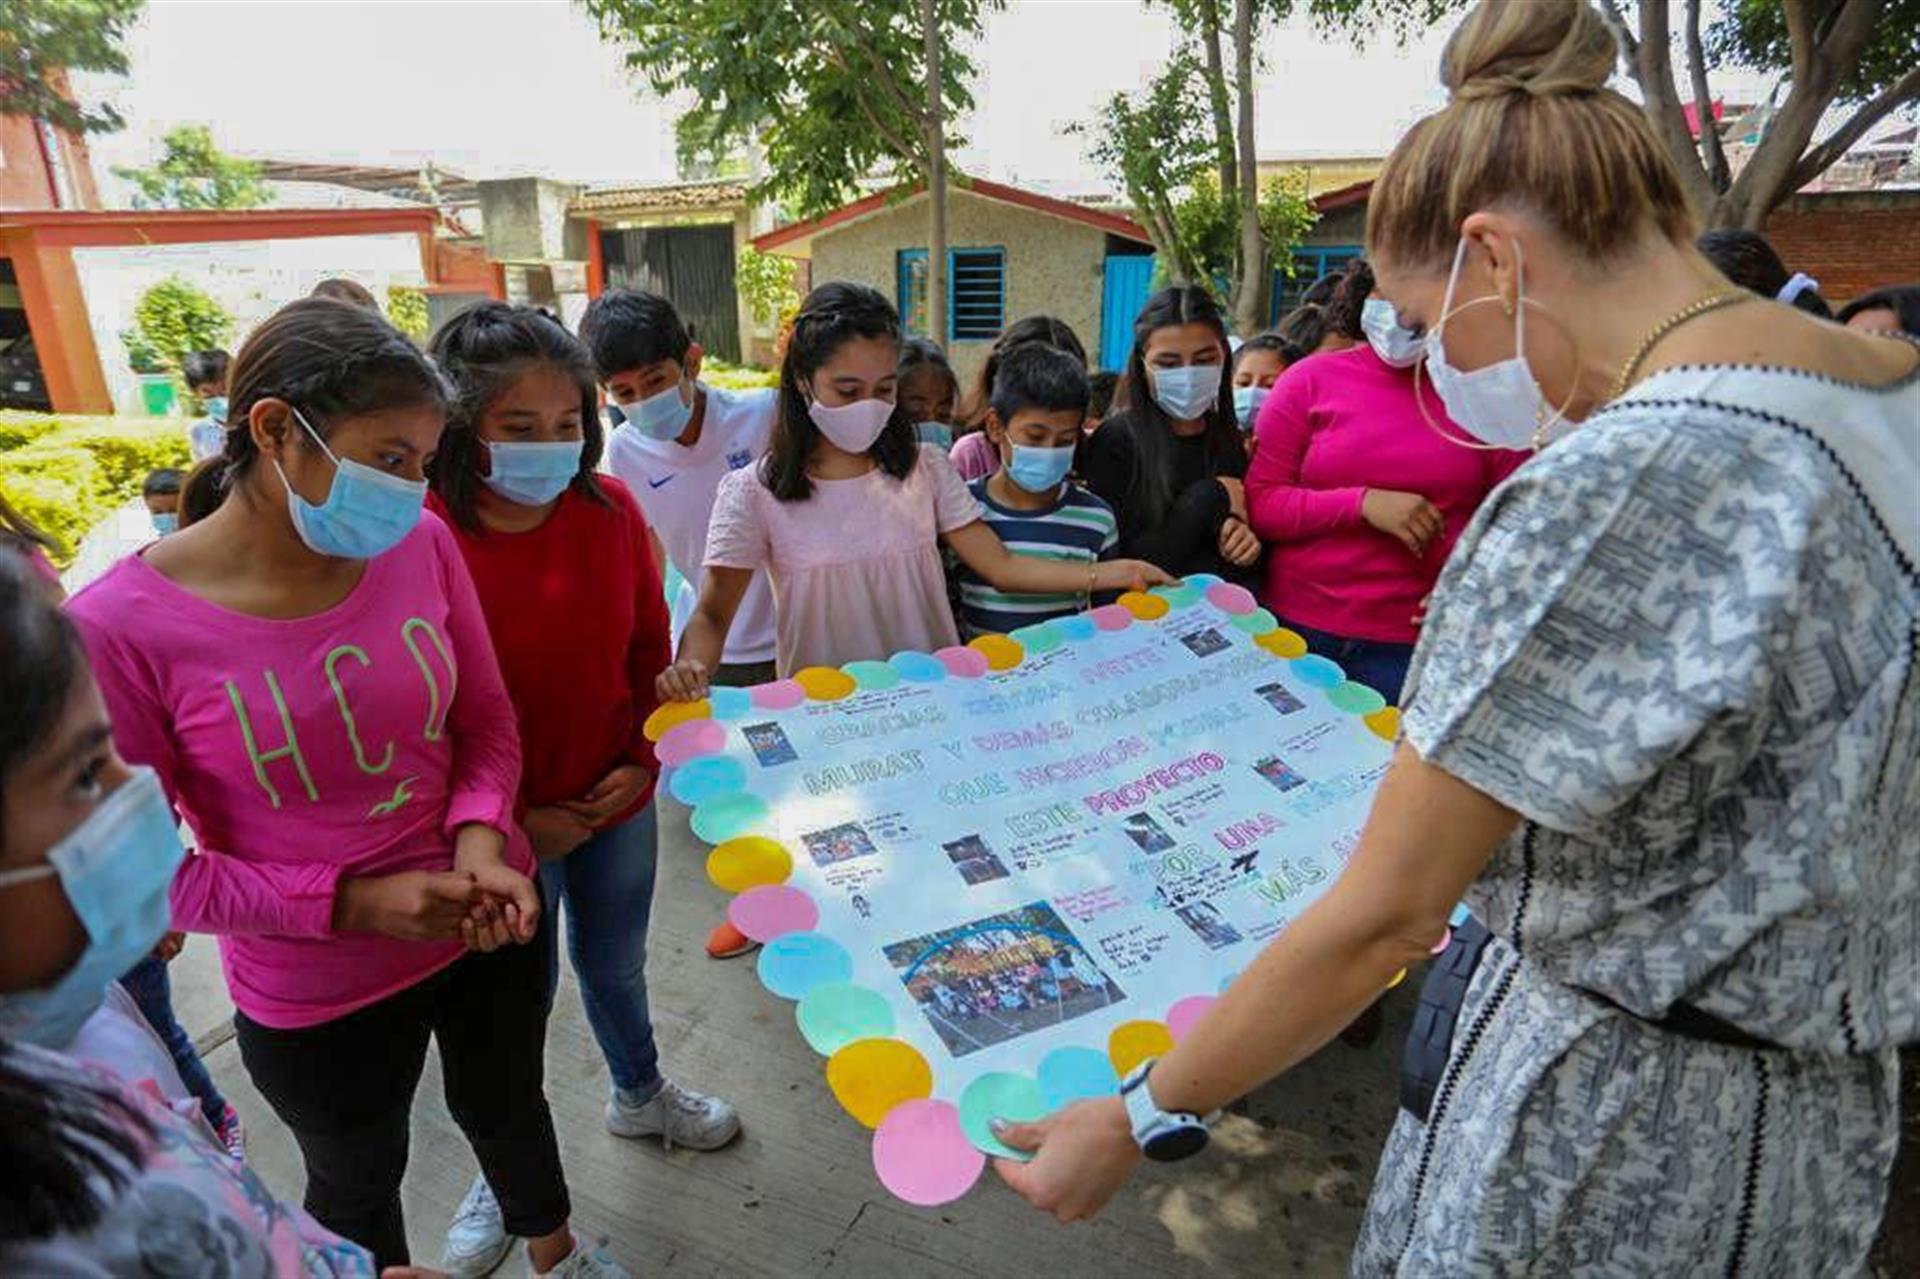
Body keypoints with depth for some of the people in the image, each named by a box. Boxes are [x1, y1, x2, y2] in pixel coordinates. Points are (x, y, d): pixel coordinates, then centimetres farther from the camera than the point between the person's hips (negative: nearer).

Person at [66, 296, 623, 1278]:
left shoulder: (421, 544, -13)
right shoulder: (120, 628, -23)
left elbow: (487, 720, -2)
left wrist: (480, 838, -19)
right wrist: (350, 903, -22)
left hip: (489, 928, 4)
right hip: (317, 1001, -3)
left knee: (507, 1107, 30)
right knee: (358, 1181, 26)